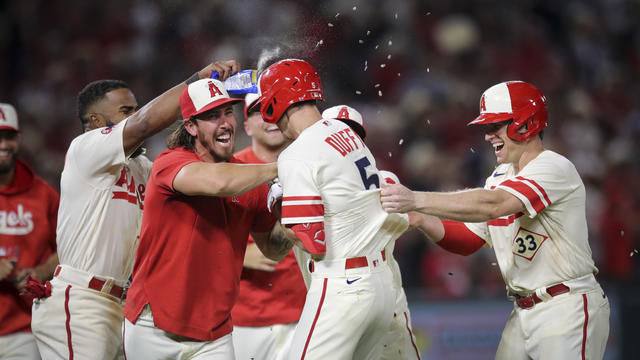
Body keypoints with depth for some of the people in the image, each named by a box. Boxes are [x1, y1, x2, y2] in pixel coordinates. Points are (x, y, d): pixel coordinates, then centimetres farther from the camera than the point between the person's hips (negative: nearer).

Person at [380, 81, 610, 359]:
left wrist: (416, 200, -31)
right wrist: (421, 220, -5)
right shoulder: (501, 177, 15)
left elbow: (491, 205, -29)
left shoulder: (555, 168, -15)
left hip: (567, 312, -8)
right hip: (524, 314, 8)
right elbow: (468, 241, 14)